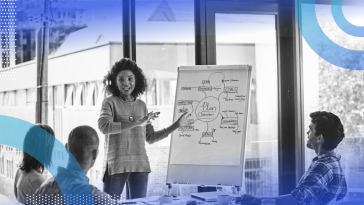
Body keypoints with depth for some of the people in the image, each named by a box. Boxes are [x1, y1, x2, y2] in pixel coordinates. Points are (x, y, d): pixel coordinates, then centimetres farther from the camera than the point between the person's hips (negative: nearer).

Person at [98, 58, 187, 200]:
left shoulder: (141, 105, 13)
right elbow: (104, 127, -20)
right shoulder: (110, 102, 0)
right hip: (116, 165, -4)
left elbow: (150, 138, 16)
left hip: (140, 166, 4)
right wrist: (137, 123, -24)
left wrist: (177, 125, 11)